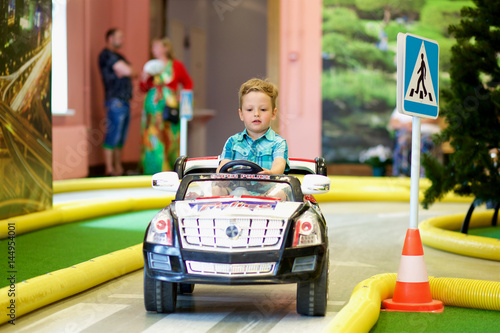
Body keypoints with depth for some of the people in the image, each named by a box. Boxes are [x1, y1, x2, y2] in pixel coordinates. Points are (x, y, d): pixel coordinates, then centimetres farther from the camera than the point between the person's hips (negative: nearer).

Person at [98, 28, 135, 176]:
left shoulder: (119, 56, 23)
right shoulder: (106, 54, -6)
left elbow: (129, 71, 12)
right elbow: (126, 70, -14)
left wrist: (124, 70, -5)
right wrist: (125, 69, 5)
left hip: (125, 101, 9)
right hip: (115, 101, -9)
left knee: (121, 138, 9)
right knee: (113, 135, -11)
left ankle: (118, 168, 12)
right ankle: (109, 169, -12)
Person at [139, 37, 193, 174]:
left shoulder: (176, 66, 3)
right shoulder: (150, 66, 10)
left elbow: (188, 83, 12)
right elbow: (144, 89, 14)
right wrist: (145, 78, -5)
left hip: (169, 105, -2)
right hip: (152, 105, 2)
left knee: (169, 138, -4)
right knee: (152, 137, -4)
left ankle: (169, 169, 1)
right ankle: (152, 170, -1)